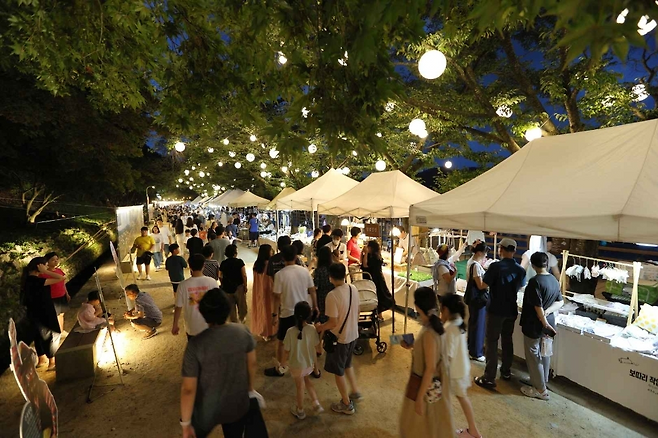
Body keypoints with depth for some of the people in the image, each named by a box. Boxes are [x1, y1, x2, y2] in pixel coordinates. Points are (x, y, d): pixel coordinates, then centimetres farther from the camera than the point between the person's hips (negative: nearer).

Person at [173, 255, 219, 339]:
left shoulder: (183, 285, -14)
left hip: (192, 328, 1)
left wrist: (175, 325, 8)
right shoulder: (212, 282, -15)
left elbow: (178, 307, -7)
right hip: (209, 327, 0)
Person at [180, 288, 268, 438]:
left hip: (207, 411, -2)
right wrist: (250, 389, 14)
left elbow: (188, 389, -21)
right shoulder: (243, 332, -17)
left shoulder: (196, 344, -26)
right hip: (238, 405, 2)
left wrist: (186, 424, -6)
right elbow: (252, 364, -3)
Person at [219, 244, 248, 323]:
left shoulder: (223, 263, -3)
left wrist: (223, 285, 14)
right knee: (241, 304, 18)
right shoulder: (239, 262, -14)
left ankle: (234, 321, 25)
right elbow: (244, 275, -16)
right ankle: (242, 319, 35)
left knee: (231, 305, 15)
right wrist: (245, 286, -6)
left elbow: (220, 277, -1)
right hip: (239, 286, -3)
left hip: (227, 287, 3)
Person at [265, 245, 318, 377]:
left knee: (281, 341, 18)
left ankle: (279, 368, 32)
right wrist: (315, 306, 14)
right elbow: (312, 290, 0)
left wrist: (275, 312, 0)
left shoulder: (280, 274, -16)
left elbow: (277, 296, -13)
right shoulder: (305, 271, -7)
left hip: (287, 312, -3)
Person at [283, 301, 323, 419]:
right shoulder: (312, 329, -19)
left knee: (300, 387, 18)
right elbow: (316, 345, -4)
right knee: (307, 381, 30)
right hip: (309, 363, 3)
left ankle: (300, 411, 40)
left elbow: (286, 350, -14)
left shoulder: (290, 331, -26)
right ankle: (316, 404, 27)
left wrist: (284, 361, 4)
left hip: (296, 365, -2)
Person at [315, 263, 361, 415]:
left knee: (338, 371, 15)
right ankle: (356, 392, 43)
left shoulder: (332, 295, -28)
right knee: (347, 364, 30)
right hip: (353, 334, 7)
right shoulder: (354, 289, -6)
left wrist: (320, 328, -6)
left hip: (339, 338, -7)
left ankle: (347, 404, 30)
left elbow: (333, 322, -24)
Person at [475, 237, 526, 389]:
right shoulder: (521, 270, 0)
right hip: (511, 310, 6)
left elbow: (482, 285, -14)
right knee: (507, 340, 19)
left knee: (491, 342, 0)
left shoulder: (495, 266, -19)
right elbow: (520, 287, 15)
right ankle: (506, 371, 34)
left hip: (495, 310, -6)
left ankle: (489, 378, 4)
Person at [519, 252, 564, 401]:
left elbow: (538, 306, -22)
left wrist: (544, 322, -12)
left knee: (533, 356, 5)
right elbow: (560, 302, 7)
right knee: (544, 354, 20)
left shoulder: (535, 281, -22)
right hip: (548, 322, 8)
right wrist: (547, 312, -7)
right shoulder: (554, 280, 3)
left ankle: (540, 389, 16)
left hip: (534, 325, -8)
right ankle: (543, 382, 35)